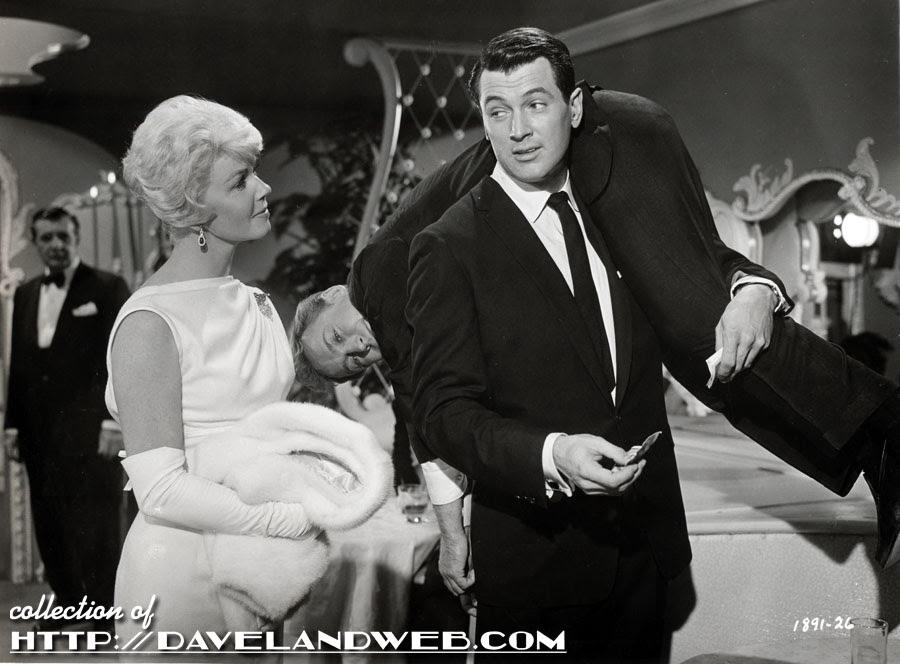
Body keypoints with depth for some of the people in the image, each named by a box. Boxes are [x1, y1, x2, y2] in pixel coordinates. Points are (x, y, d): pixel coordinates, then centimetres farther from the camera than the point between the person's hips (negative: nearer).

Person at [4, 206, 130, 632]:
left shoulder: (108, 289, -1)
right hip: (40, 433, 5)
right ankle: (67, 603, 18)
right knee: (49, 525, 6)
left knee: (95, 527, -4)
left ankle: (106, 611, 5)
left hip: (88, 430, -5)